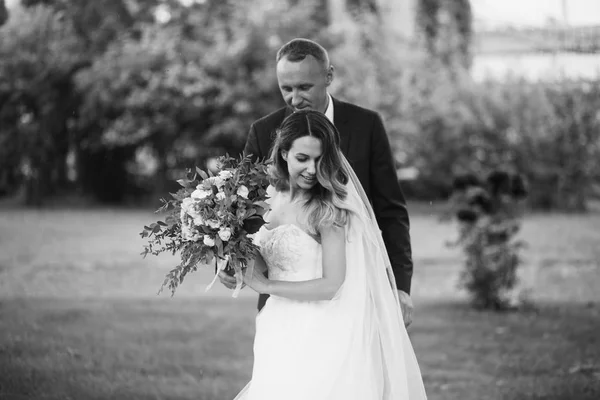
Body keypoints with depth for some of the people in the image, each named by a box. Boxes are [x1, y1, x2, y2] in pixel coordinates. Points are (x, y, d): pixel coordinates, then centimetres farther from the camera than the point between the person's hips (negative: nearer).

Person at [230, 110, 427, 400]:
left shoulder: (328, 209, -14)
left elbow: (331, 285, -18)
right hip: (281, 339, 6)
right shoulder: (273, 196, 6)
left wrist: (265, 285, -11)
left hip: (319, 341, -6)